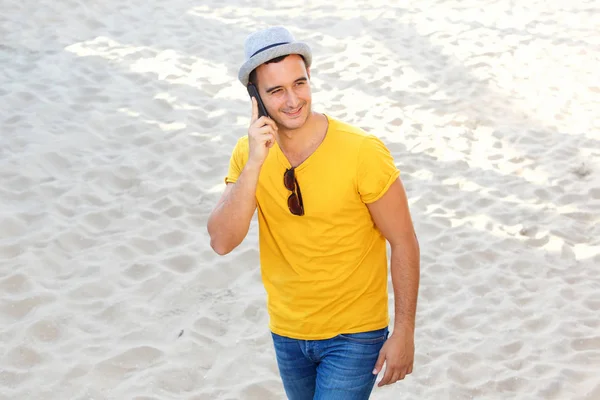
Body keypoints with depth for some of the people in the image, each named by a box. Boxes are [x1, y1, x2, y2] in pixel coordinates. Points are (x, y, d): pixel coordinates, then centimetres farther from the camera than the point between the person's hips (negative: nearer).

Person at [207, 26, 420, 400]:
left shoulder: (363, 151, -21)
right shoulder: (248, 153, -8)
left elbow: (404, 243, -13)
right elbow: (222, 242, -19)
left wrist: (404, 333, -11)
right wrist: (254, 164, -29)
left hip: (354, 333, -5)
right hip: (287, 333, 5)